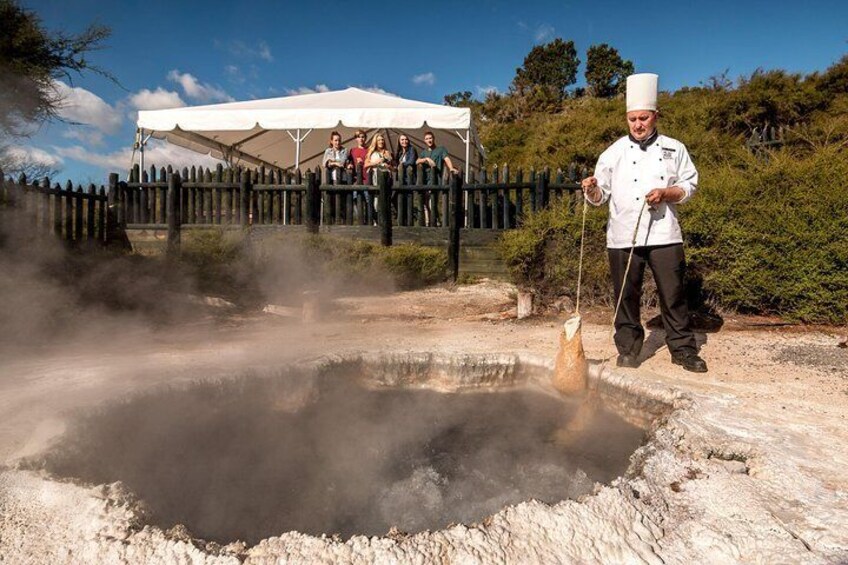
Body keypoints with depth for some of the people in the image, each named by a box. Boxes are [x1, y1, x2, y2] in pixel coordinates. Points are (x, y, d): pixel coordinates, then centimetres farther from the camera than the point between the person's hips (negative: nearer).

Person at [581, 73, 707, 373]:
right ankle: (628, 348, 19)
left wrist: (666, 193, -10)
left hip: (664, 235, 1)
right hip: (623, 236, 0)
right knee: (627, 295, 5)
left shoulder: (674, 148, 8)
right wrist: (592, 190, -19)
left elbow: (689, 185, 9)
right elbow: (601, 195, 4)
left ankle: (683, 349, 17)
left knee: (673, 294, 4)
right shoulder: (614, 152, 5)